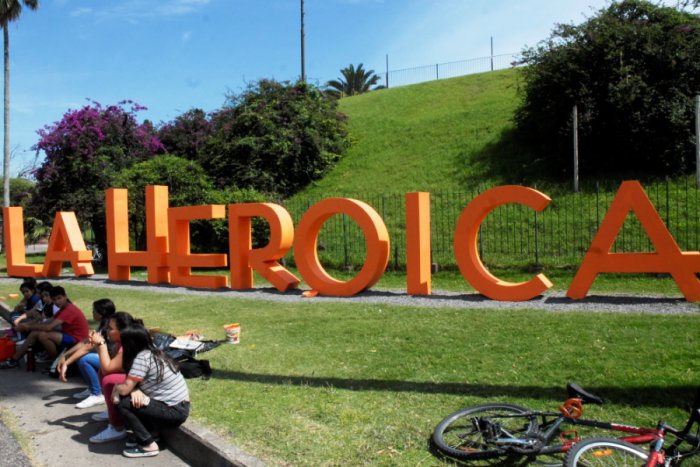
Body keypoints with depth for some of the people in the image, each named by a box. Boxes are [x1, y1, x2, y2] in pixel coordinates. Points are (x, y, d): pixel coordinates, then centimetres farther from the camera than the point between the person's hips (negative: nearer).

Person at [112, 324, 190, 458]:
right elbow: (132, 384, 13)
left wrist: (115, 388, 5)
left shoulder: (142, 357, -17)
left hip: (174, 411, -9)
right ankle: (150, 434, 15)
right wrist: (135, 390, -10)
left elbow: (125, 389, -17)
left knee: (121, 403, -9)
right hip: (179, 406, 9)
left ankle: (148, 445, -2)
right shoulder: (153, 353, 9)